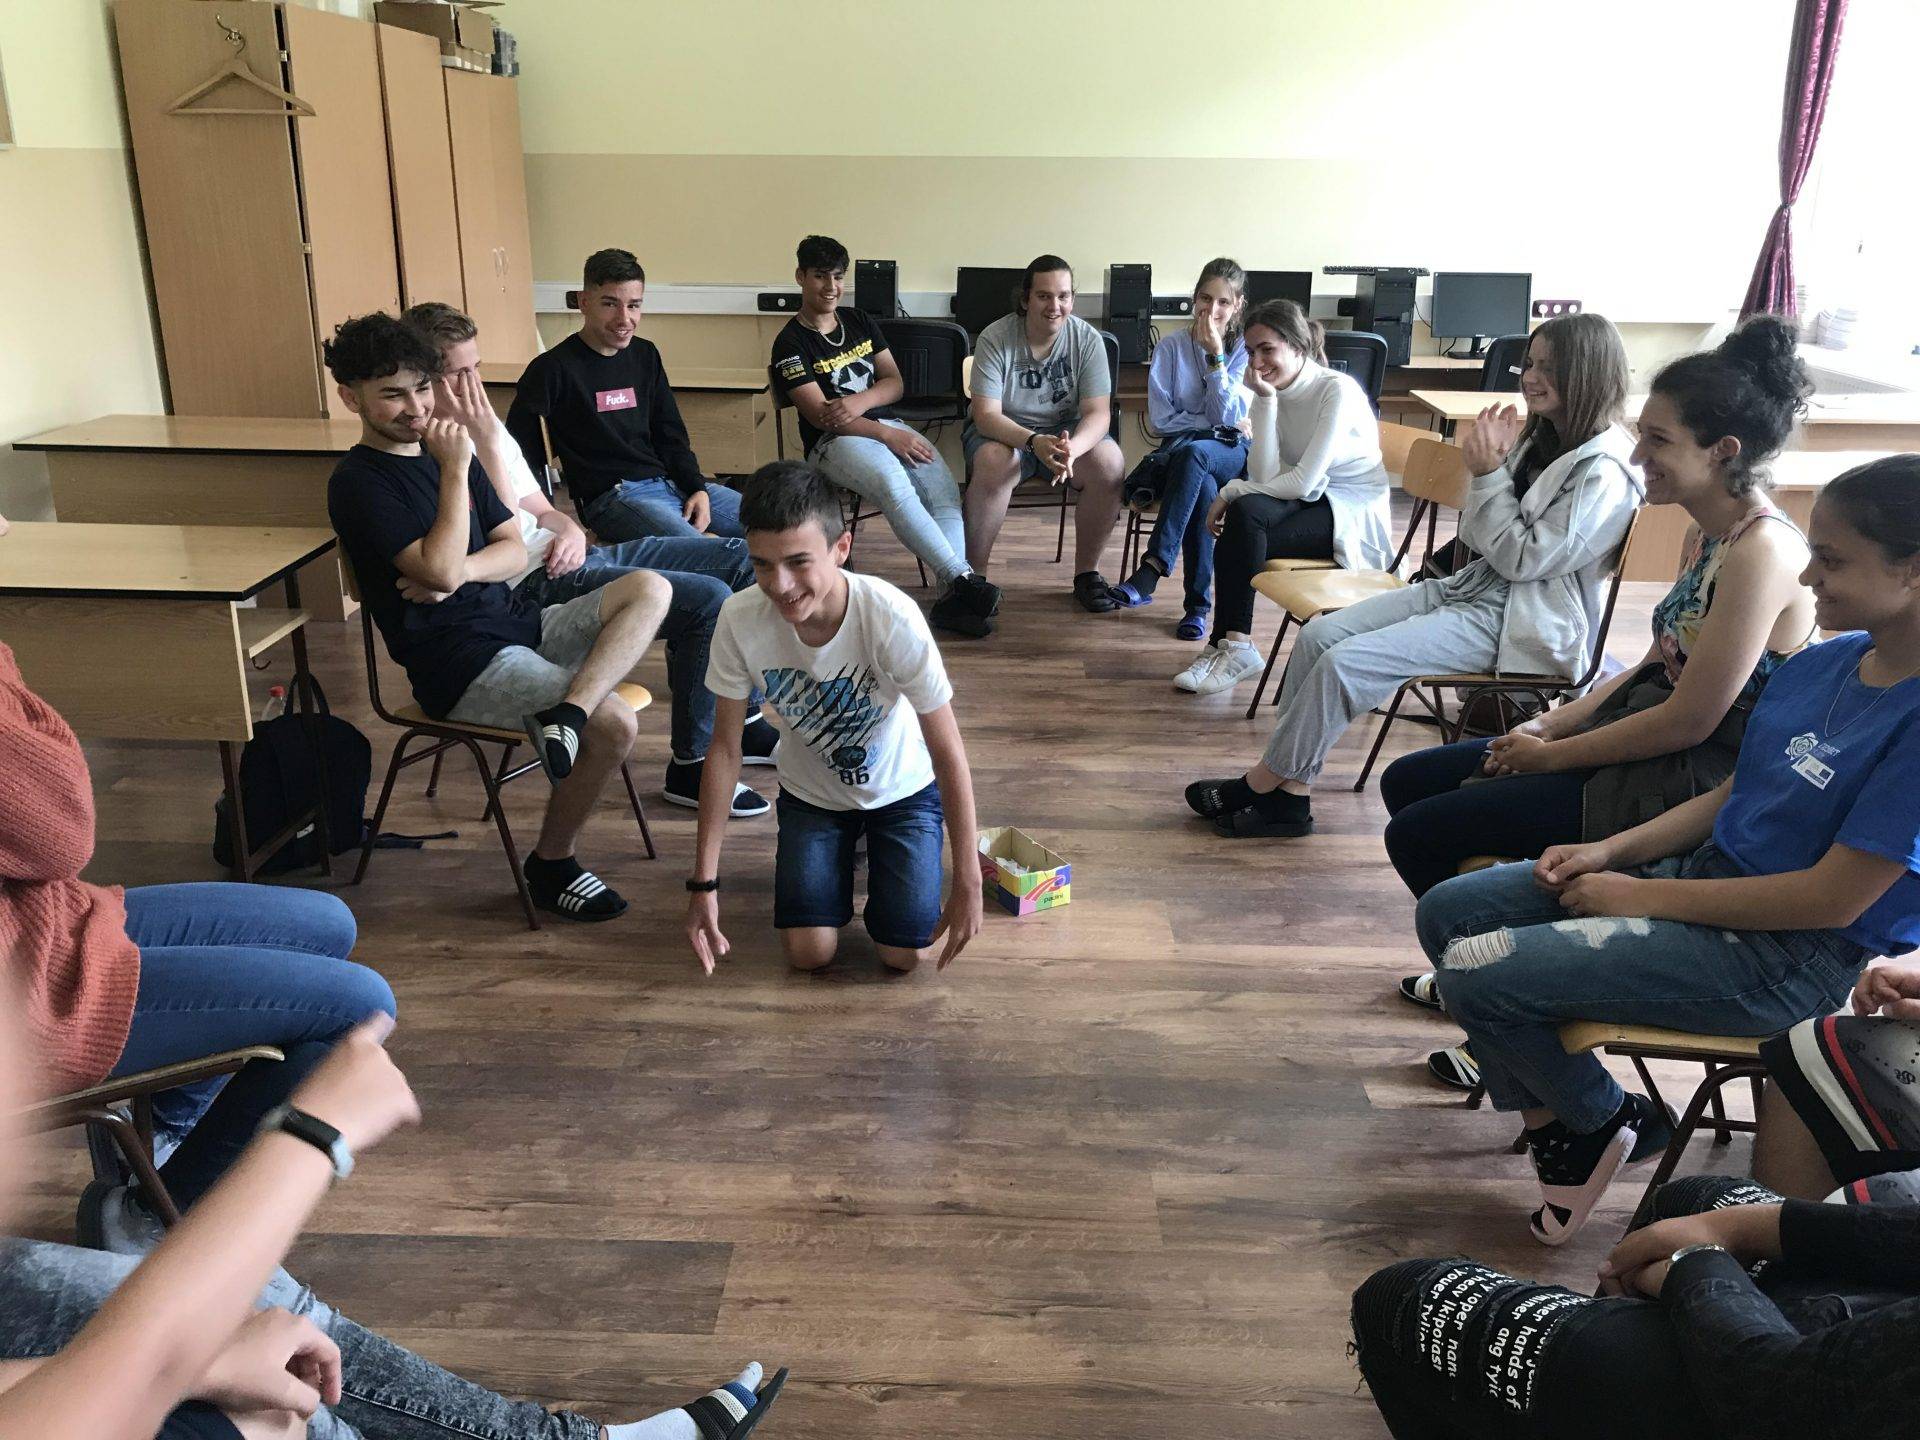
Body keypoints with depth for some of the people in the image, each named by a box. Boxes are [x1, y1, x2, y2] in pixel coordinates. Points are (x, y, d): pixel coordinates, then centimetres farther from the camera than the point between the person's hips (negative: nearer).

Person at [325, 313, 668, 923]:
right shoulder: (358, 481, -9)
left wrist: (460, 570, -10)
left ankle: (567, 713, -27)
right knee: (614, 724, -23)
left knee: (650, 588, -9)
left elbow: (513, 550, 11)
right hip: (459, 665, -8)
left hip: (516, 625, 8)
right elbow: (441, 570, -21)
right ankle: (551, 866, -2)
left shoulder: (443, 450, 16)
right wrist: (456, 470, -15)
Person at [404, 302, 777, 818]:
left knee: (739, 558, 6)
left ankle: (741, 725, 15)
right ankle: (690, 766, -9)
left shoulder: (484, 426, 18)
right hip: (533, 584, -10)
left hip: (572, 556, 10)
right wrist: (485, 441, -18)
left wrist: (570, 530, -1)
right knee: (708, 599, -24)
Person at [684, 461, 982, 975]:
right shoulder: (740, 620, -28)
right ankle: (841, 852, 21)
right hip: (811, 792, 2)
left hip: (901, 790, -1)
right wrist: (704, 882, -13)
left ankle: (874, 849, 20)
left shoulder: (892, 619, -35)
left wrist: (967, 882, -22)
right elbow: (724, 745, -14)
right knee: (809, 951, -10)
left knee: (905, 952, -10)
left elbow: (949, 754, -25)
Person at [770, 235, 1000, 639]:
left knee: (943, 485, -25)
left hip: (885, 424, 6)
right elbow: (818, 414, -11)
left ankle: (951, 596, -39)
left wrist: (859, 402, -12)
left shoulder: (859, 322, 17)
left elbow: (895, 382, 12)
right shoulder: (791, 342, -2)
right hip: (833, 440, -5)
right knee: (892, 481, -37)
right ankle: (963, 578, -40)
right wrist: (888, 435, -19)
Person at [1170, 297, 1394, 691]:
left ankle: (1232, 646, -13)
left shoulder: (1337, 390, -19)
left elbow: (1303, 483, -24)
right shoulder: (1269, 392, 0)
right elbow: (1264, 477, -14)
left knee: (1243, 517, -26)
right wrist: (1265, 400, -18)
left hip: (1354, 512, -5)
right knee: (1244, 511, -27)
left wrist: (1232, 491, -17)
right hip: (1308, 501, 6)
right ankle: (1231, 646, -20)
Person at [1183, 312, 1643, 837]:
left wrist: (1488, 475, -14)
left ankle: (1264, 784, -4)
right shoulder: (1539, 438, 11)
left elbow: (1522, 559, -16)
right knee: (1319, 634, -7)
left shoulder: (1605, 471, -15)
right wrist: (1493, 462, -4)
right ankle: (1291, 794, -6)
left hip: (1517, 620, -9)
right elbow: (1479, 540, 11)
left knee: (1346, 662, -21)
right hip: (1471, 585, 9)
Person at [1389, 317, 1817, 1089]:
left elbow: (1689, 720, -23)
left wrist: (1550, 756, -13)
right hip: (1637, 746, 10)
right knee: (1407, 782, 12)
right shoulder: (1711, 533, 6)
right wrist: (1552, 725, 0)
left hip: (1686, 787, -10)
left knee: (1419, 836, -11)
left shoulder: (1763, 552, -23)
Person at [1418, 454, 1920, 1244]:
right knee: (1448, 910, 3)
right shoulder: (1822, 664, 3)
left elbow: (1833, 899, -22)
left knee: (1477, 973, -20)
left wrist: (1641, 895, -15)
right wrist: (1613, 850, -2)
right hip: (1709, 872, 9)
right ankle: (1550, 1117, 14)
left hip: (1789, 957, -9)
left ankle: (1601, 1122, 9)